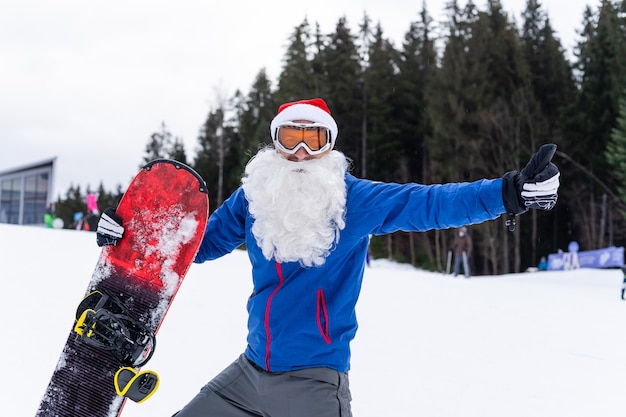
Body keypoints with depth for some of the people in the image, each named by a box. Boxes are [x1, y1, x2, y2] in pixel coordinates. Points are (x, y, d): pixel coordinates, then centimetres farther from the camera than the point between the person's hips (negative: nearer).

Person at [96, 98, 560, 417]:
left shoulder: (355, 199, -9)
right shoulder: (253, 196, 2)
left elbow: (427, 204, -19)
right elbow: (201, 241, 16)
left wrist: (509, 192, -31)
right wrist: (130, 233, 6)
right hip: (251, 369, 5)